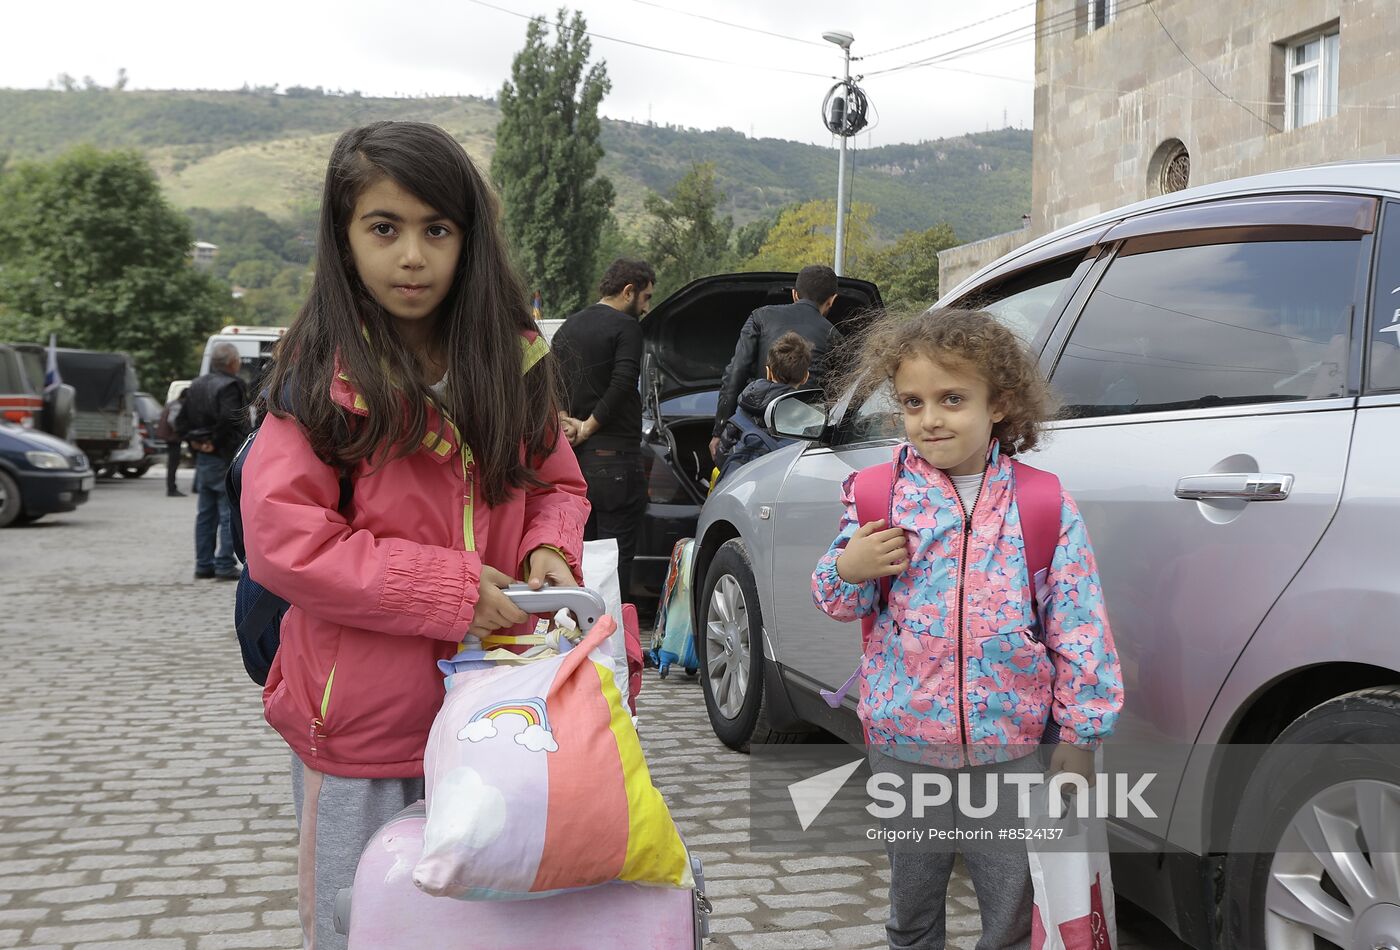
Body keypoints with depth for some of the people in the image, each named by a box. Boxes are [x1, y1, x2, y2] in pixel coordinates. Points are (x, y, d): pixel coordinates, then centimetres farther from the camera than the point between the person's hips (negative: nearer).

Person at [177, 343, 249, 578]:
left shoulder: (196, 385, 13)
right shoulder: (230, 386, -15)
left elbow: (181, 421, 14)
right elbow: (228, 418, -28)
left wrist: (193, 440, 9)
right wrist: (216, 441, -14)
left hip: (202, 459, 8)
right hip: (225, 460, -8)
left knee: (205, 514, 13)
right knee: (229, 514, -2)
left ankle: (203, 565, 16)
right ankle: (225, 565, -3)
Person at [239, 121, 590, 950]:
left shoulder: (512, 359, 3)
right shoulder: (322, 374, -9)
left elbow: (558, 485, 14)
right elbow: (281, 540, -15)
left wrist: (550, 553, -9)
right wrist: (450, 588, -19)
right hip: (362, 724, -3)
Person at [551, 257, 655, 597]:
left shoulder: (568, 327, 15)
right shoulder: (626, 327, -8)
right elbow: (622, 386, -19)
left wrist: (567, 422, 1)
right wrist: (588, 427, -10)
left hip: (576, 457, 8)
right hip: (614, 458, -8)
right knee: (617, 555, -4)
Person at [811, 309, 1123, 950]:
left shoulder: (1044, 506, -6)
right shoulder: (879, 497, -2)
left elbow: (1077, 626, -3)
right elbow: (843, 603, 6)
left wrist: (1079, 736, -2)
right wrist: (847, 571, -17)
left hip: (1012, 744, -1)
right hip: (903, 739, 2)